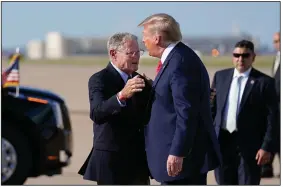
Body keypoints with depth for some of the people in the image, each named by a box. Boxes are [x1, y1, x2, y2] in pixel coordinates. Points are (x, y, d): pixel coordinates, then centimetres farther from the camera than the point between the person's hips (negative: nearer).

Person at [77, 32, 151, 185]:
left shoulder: (139, 80, 13)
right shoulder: (99, 80, -9)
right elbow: (96, 114, -27)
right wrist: (122, 95, -42)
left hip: (138, 160, 7)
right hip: (111, 161, -7)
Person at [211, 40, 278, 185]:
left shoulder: (264, 82, -5)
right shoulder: (220, 76, 9)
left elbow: (272, 118, -7)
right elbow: (212, 107, 12)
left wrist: (267, 147, -12)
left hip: (249, 144, -4)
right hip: (222, 141, 4)